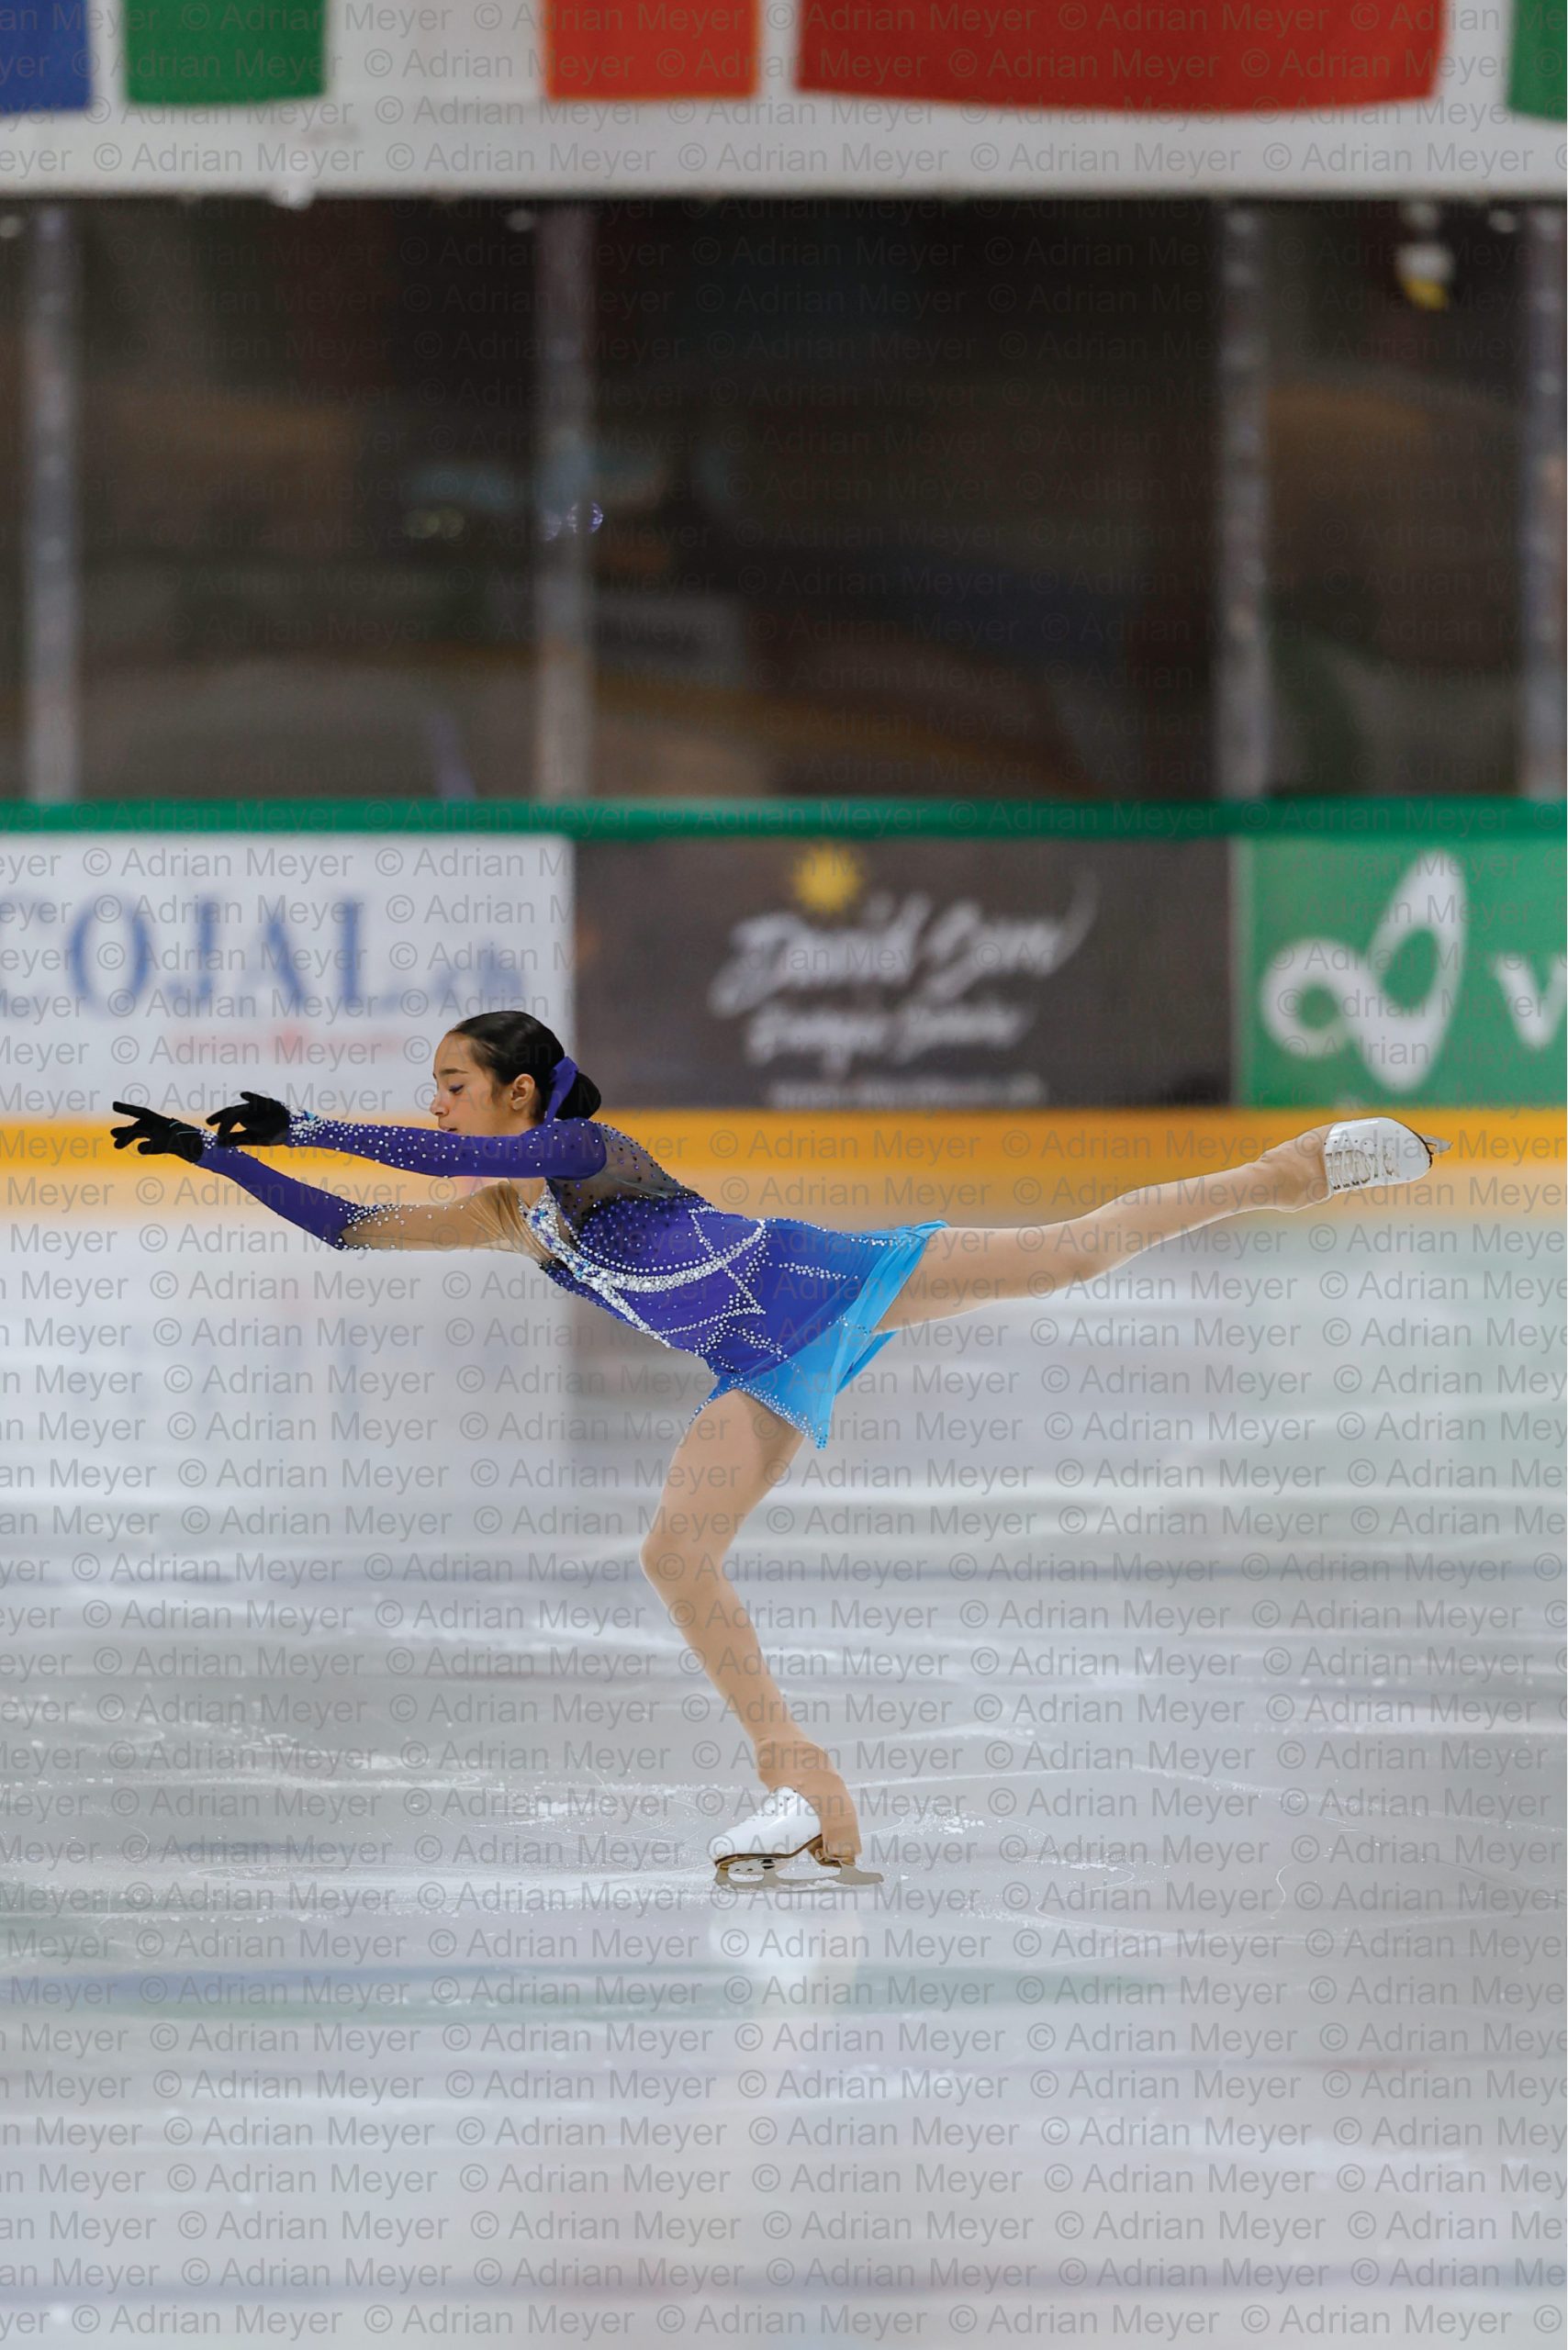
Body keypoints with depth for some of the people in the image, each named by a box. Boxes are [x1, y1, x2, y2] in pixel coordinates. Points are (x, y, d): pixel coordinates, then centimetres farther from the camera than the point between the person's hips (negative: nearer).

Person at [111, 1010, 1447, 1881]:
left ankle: (1290, 1171, 2)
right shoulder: (501, 1221, 11)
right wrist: (222, 1155, 5)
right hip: (770, 1382, 7)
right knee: (677, 1554, -9)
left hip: (830, 1282, -6)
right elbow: (343, 1230, 13)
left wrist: (309, 1129, -22)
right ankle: (801, 1786, -7)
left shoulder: (587, 1150, -12)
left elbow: (452, 1158, -27)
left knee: (1074, 1254, -11)